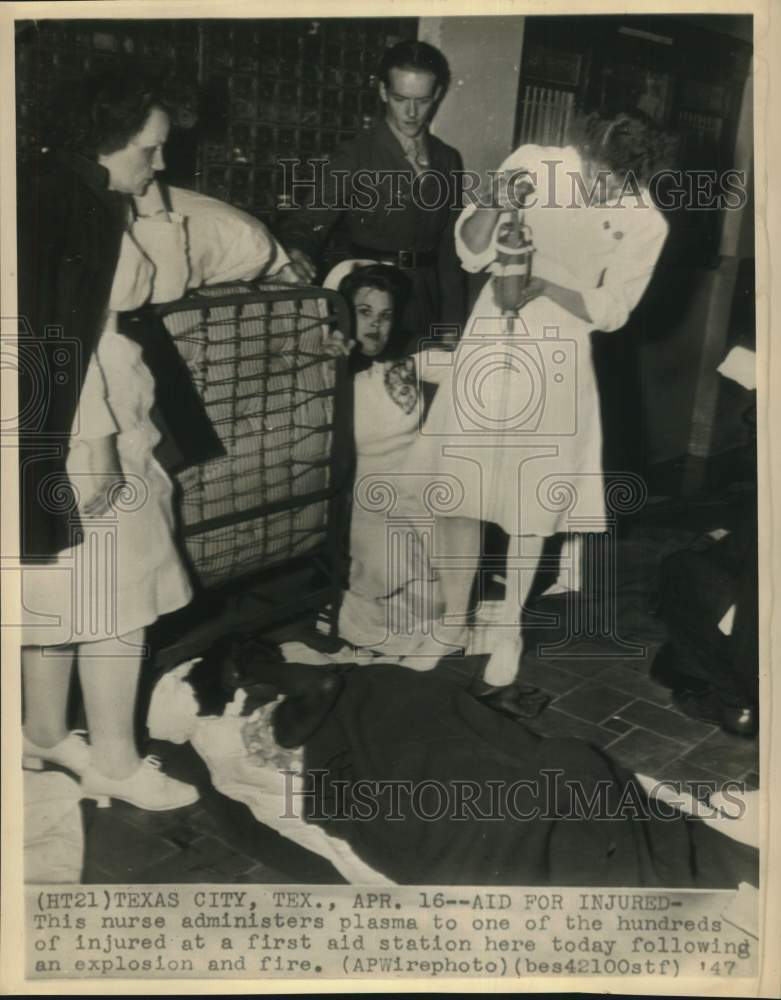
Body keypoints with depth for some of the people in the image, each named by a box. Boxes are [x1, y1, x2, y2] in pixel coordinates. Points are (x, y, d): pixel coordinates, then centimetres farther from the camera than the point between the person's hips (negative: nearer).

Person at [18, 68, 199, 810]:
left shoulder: (102, 204, 13)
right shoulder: (64, 202, -17)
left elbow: (164, 287, 16)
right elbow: (65, 333, -23)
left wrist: (157, 209, 5)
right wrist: (95, 442, -24)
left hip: (96, 415, 10)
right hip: (74, 425, -10)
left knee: (61, 583, 16)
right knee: (112, 590, -3)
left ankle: (45, 732, 30)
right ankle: (116, 762, 9)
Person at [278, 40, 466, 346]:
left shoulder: (448, 161, 8)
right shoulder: (355, 157, -6)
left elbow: (450, 251, 10)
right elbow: (307, 220, -14)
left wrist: (453, 324, 6)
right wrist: (295, 251, -38)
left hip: (427, 303, 4)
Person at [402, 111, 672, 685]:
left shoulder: (647, 224, -11)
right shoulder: (532, 164, -9)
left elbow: (611, 311, -7)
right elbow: (471, 255, -5)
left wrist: (544, 281, -22)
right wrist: (495, 204, -25)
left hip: (553, 362, -1)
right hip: (489, 344, 2)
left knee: (531, 504, 7)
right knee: (457, 489, 5)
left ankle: (509, 629, 27)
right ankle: (454, 618, 25)